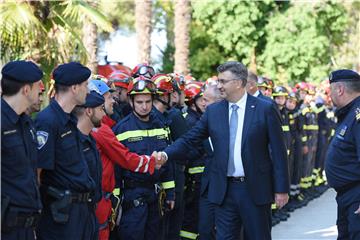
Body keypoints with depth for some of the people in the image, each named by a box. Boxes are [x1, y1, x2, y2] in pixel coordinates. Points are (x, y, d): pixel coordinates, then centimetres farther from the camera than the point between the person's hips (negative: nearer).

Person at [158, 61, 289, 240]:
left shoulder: (265, 109, -5)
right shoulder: (213, 111, 5)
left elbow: (278, 152, -4)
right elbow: (189, 140, 4)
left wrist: (281, 189, -5)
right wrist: (166, 154, -14)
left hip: (256, 189, -3)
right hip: (225, 189, 3)